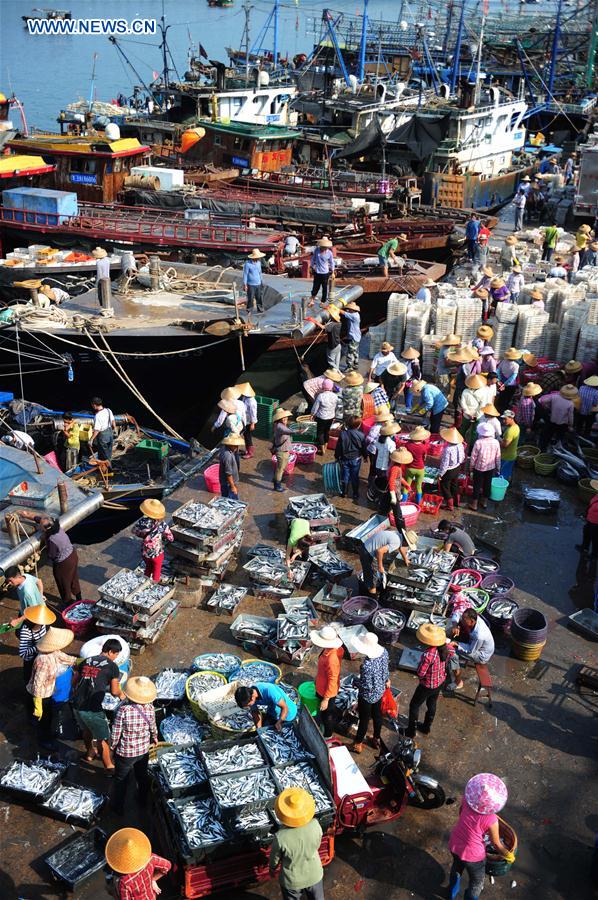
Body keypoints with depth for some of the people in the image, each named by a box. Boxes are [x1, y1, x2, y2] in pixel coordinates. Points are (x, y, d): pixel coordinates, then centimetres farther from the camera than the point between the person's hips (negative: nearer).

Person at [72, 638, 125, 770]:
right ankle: (109, 766, 23)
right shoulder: (112, 666, -6)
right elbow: (114, 691, -2)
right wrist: (121, 694, 19)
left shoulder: (85, 661, 11)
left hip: (77, 705, 7)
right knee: (103, 738, 12)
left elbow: (75, 682, 19)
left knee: (87, 730, 31)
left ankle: (90, 754, 51)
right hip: (92, 709, -7)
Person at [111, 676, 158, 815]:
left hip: (125, 753, -3)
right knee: (142, 776, 28)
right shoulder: (150, 709, -19)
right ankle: (143, 801, 49)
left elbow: (116, 733, -21)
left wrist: (112, 746, -1)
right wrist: (154, 740, 19)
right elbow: (153, 729, -2)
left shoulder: (123, 710, -31)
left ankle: (118, 808, 36)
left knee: (121, 780, 20)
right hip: (143, 751, 4)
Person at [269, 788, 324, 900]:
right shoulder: (315, 825, -29)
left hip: (292, 881, -1)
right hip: (314, 875, 2)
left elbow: (275, 857, -14)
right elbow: (317, 845, -7)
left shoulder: (280, 837, -36)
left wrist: (272, 868, 8)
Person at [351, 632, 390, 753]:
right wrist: (387, 680, 18)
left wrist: (358, 683, -9)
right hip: (380, 691, 6)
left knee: (364, 719, 17)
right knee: (377, 714, 27)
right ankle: (377, 740, 49)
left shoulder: (367, 665, -40)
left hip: (367, 695, -6)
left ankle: (358, 745, 40)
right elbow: (385, 671, -1)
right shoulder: (384, 652, -19)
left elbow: (367, 686, -29)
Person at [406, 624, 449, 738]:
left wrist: (420, 663, -11)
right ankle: (426, 727, 48)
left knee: (414, 705, 17)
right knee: (432, 704, 28)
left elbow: (420, 673, -29)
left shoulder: (428, 655, -39)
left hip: (428, 685, -7)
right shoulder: (445, 648, -17)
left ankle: (411, 731, 32)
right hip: (440, 682, 7)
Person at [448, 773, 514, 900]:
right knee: (477, 881, 27)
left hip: (454, 845, 6)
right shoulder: (491, 820, -34)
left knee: (457, 867, 37)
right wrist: (508, 855, 5)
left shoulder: (467, 799, -21)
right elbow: (496, 844, -15)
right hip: (472, 855, -6)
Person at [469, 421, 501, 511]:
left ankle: (474, 503, 22)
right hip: (491, 468, 3)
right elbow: (498, 457, -4)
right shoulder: (496, 442, -14)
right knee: (487, 484, 19)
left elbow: (473, 456, -16)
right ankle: (485, 502, 34)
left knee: (477, 485, 12)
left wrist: (471, 466, 1)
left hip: (479, 467, -3)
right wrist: (498, 467, 12)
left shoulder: (478, 442, -25)